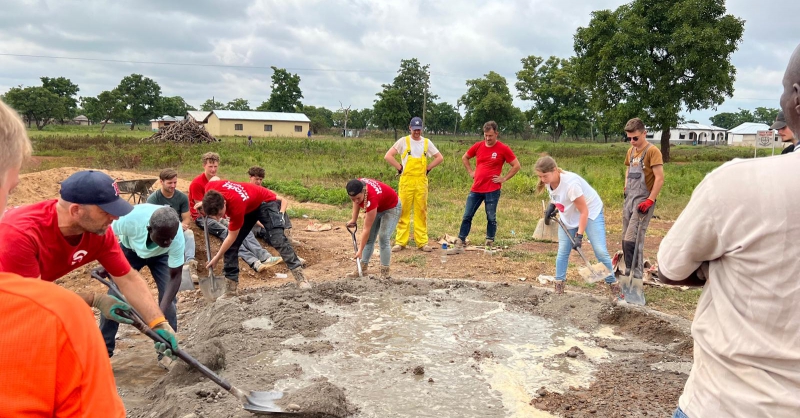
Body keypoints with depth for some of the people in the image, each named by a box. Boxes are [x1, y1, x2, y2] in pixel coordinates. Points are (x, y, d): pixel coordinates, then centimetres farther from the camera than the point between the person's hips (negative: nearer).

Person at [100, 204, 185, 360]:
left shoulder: (177, 237, -40)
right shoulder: (129, 219, -43)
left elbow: (175, 276, -29)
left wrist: (161, 313, -38)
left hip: (160, 255, 0)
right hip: (130, 250, 0)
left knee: (169, 298, -12)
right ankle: (103, 349, 11)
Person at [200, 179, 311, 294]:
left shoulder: (236, 206, -42)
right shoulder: (210, 188, -28)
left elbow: (232, 237, -26)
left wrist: (217, 258, -16)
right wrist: (206, 203, -3)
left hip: (266, 203, -7)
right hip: (248, 207, 8)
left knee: (278, 239, -27)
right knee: (230, 245, -3)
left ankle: (300, 278, -27)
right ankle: (231, 287, 2)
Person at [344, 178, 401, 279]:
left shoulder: (371, 198, -43)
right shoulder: (357, 187, -28)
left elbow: (366, 229, -36)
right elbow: (356, 201, 0)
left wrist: (360, 251, -31)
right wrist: (354, 219, -5)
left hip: (391, 207, -7)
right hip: (376, 207, 7)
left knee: (383, 238, -18)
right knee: (369, 238, 3)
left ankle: (385, 273, -9)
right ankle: (362, 269, 8)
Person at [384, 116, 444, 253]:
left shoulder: (427, 142, 8)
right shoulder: (403, 141, 1)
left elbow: (440, 158, 14)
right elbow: (388, 156, -4)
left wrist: (428, 168, 5)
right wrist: (400, 168, -5)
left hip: (421, 181, 2)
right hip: (406, 180, -2)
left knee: (421, 211, 3)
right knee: (403, 211, -1)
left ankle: (422, 241, 9)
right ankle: (400, 241, 5)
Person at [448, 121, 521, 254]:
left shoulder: (503, 149, -5)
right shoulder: (478, 146, 6)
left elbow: (516, 166, -2)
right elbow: (464, 158, 22)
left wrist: (504, 178, -5)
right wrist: (470, 172, 11)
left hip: (492, 190, -4)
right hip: (476, 189, 4)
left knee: (491, 218, 6)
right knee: (467, 216, 4)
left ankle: (489, 245, 17)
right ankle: (460, 244, 9)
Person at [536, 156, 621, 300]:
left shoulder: (571, 183, -37)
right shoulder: (548, 181, -16)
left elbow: (584, 211, -28)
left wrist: (579, 235, -29)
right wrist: (551, 206, -5)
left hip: (591, 213, -6)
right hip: (568, 216, 6)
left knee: (600, 251, -9)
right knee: (563, 251, 3)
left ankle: (614, 286, 5)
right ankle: (558, 286, 11)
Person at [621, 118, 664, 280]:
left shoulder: (652, 151, -10)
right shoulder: (631, 151, 13)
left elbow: (659, 179, -15)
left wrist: (650, 200, -19)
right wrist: (626, 187, 13)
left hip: (643, 201, -8)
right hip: (629, 199, 8)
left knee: (632, 240, -13)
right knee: (626, 239, 10)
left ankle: (635, 277, -6)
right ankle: (629, 273, 20)